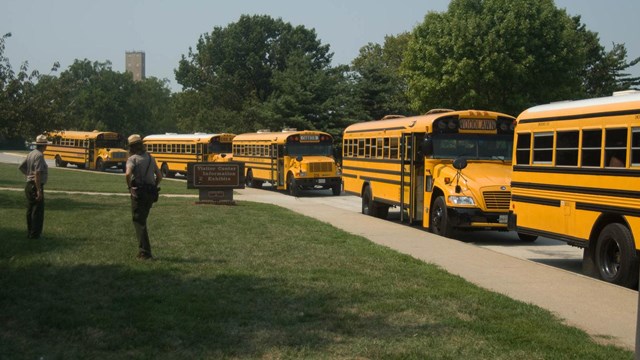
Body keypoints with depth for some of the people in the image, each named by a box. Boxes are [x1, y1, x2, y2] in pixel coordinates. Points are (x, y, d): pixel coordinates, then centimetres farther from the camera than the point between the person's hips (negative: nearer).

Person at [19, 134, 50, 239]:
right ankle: (35, 234, -4)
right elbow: (37, 173, -24)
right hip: (36, 186, -9)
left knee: (30, 210, 15)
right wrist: (39, 190, -24)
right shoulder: (39, 155, -18)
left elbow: (21, 167, 17)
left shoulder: (31, 154, 8)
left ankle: (30, 232, 23)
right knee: (38, 211, -4)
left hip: (28, 185, 9)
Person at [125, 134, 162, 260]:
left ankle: (145, 253, -5)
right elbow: (159, 176, 15)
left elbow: (128, 174, -25)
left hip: (138, 192, -6)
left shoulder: (133, 158, -7)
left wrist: (129, 186, -10)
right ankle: (143, 250, 24)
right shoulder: (150, 158, 13)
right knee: (142, 221, 20)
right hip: (151, 192, 6)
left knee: (138, 222, 0)